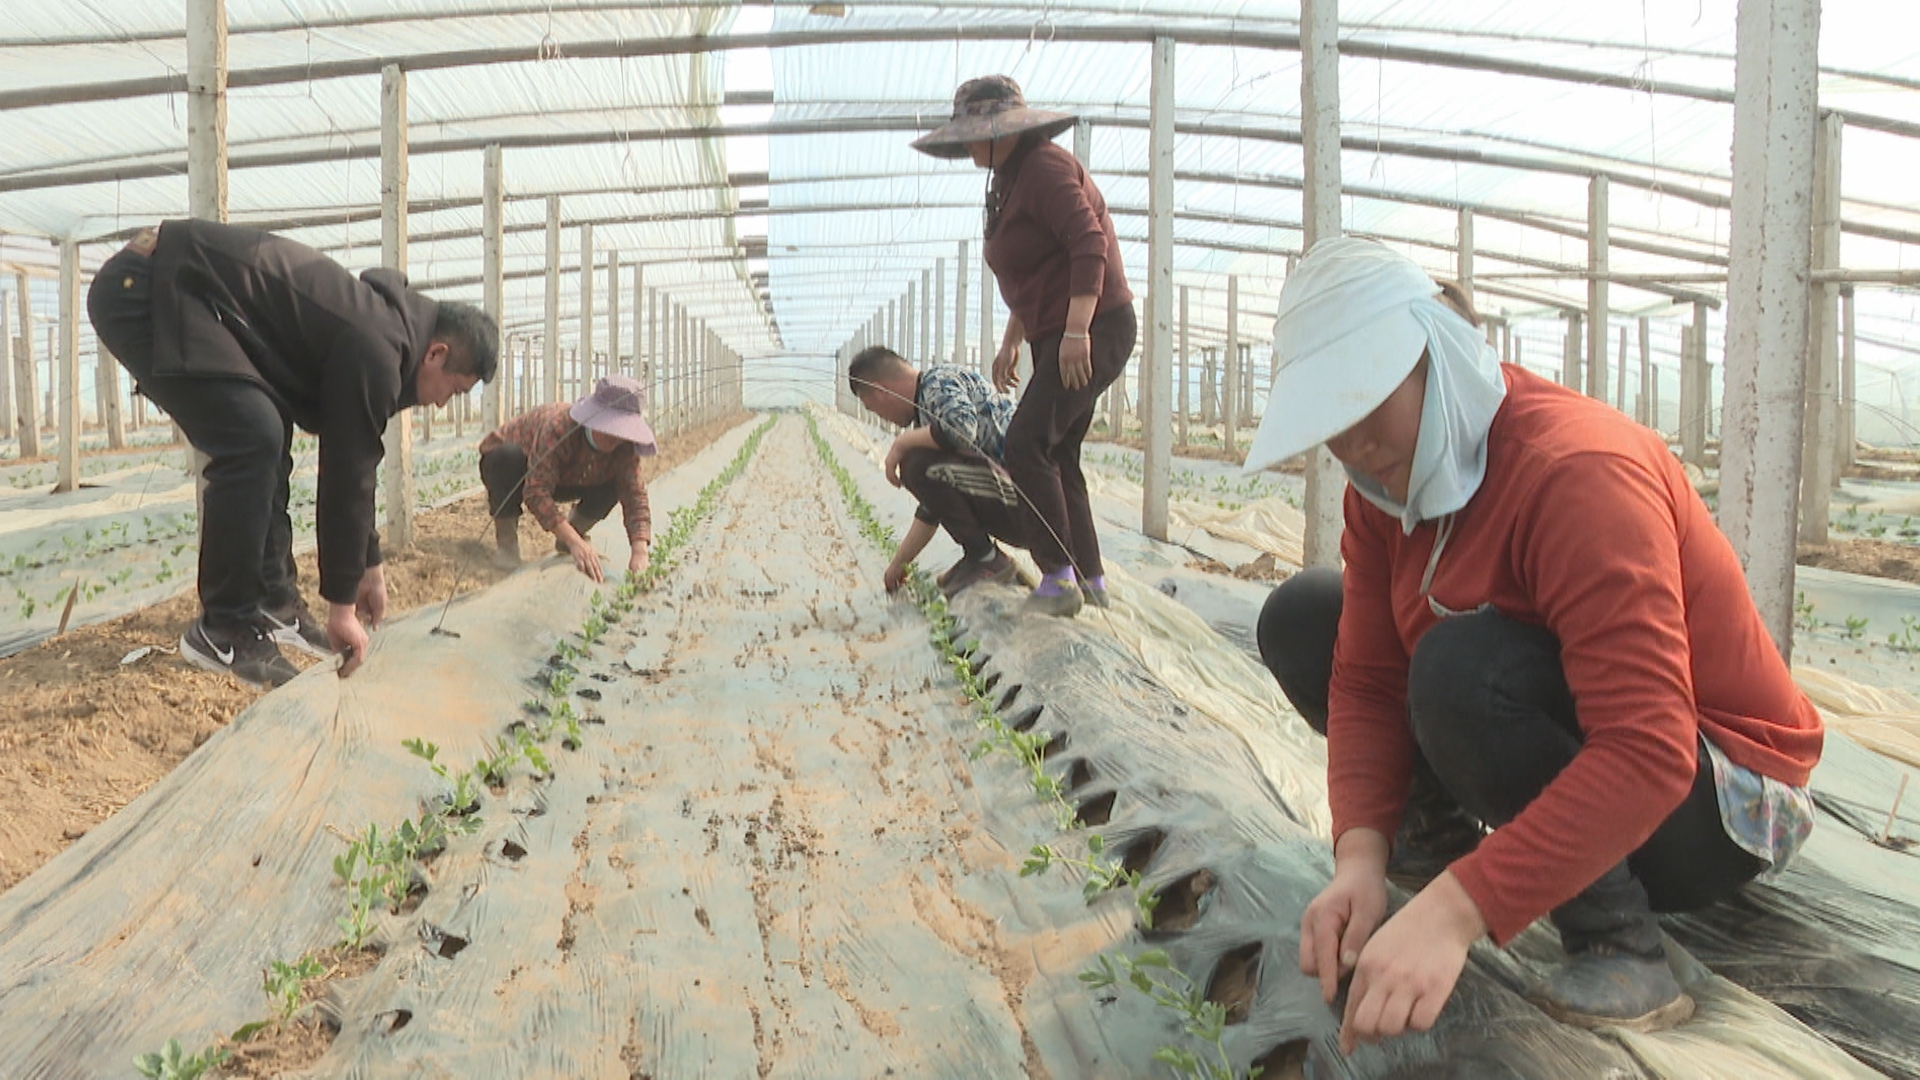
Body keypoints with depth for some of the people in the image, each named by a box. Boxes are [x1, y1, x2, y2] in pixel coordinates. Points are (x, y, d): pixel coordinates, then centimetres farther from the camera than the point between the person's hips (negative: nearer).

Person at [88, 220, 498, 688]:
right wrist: (341, 603, -6)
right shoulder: (376, 351, -16)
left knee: (265, 437, 13)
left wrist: (369, 564, 26)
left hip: (164, 286, 11)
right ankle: (224, 629, -8)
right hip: (142, 293, -11)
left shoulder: (380, 325, 14)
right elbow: (347, 474, -14)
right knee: (253, 441, -19)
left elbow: (351, 461, 22)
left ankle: (272, 602, 16)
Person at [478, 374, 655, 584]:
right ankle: (506, 541, -18)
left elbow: (635, 496, -28)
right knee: (508, 457, -39)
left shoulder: (623, 447, -23)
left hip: (560, 480, 5)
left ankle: (564, 543, 3)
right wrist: (575, 542, -58)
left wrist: (640, 552, -45)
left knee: (618, 484, -17)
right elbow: (536, 492, -47)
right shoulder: (558, 427, -40)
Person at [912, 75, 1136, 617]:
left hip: (1093, 330, -11)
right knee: (1057, 455, 10)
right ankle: (1090, 580, 17)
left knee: (1027, 444, -16)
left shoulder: (1045, 167, -12)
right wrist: (1011, 342, 26)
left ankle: (1059, 579, -11)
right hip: (1058, 337, 11)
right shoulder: (1011, 179, 19)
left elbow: (1089, 245, -23)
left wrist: (1077, 332, -28)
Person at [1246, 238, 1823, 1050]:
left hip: (1713, 801, -7)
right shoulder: (1386, 482, -5)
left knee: (1464, 668, -36)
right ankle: (1444, 822, 12)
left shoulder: (1577, 471, -29)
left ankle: (1616, 941, -18)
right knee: (1300, 620, -2)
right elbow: (1365, 679, -9)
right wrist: (1361, 855, -26)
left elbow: (1648, 754, -37)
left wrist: (1453, 908, -44)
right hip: (1574, 753, 7)